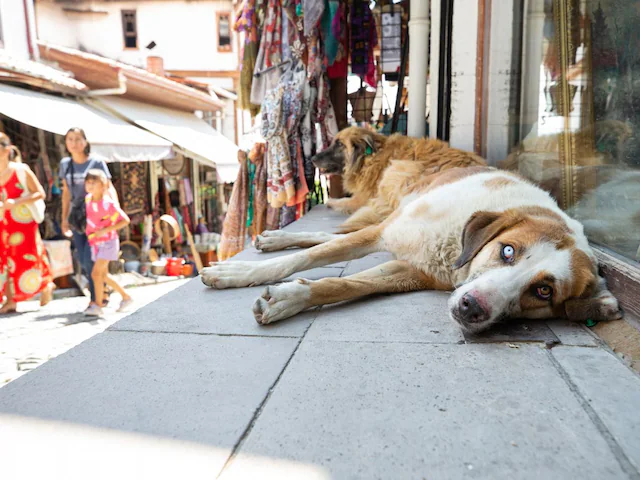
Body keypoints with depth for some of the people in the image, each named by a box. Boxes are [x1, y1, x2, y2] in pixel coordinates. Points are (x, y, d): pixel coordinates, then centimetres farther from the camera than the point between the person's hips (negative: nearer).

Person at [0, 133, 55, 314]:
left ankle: (47, 286, 29)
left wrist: (16, 202, -20)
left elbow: (40, 193, -10)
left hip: (23, 222, -4)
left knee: (28, 260, 1)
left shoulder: (21, 170, -9)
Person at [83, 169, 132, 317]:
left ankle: (98, 305, -4)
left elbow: (125, 220, -21)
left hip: (107, 242, -8)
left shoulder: (108, 203, -19)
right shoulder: (88, 199, 2)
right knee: (103, 275, 13)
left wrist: (105, 230, -25)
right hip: (95, 243, 8)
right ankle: (126, 297, 26)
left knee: (96, 273, -14)